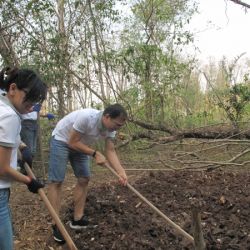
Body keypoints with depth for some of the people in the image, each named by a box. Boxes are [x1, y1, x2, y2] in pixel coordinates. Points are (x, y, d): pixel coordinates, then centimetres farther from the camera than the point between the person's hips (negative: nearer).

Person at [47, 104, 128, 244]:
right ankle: (56, 225, -3)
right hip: (62, 140, -7)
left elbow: (111, 151, -15)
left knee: (84, 179, 3)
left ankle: (77, 219, 12)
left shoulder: (110, 127, -14)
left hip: (80, 144, 7)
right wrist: (95, 154, -30)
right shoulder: (87, 117, -37)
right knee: (56, 181, -9)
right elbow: (72, 142, -29)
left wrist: (121, 172, -27)